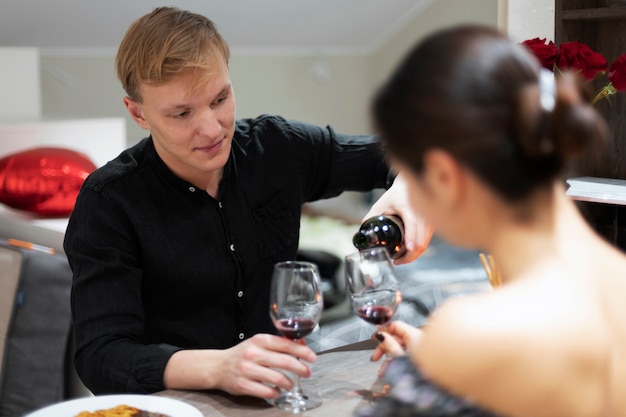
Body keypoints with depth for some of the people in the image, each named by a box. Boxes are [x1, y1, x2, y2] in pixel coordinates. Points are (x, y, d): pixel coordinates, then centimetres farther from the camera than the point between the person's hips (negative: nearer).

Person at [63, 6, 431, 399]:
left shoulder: (276, 148, -2)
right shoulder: (109, 203, -12)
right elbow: (101, 358, -20)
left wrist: (409, 186, -18)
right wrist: (219, 367, -37)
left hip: (280, 395, 4)